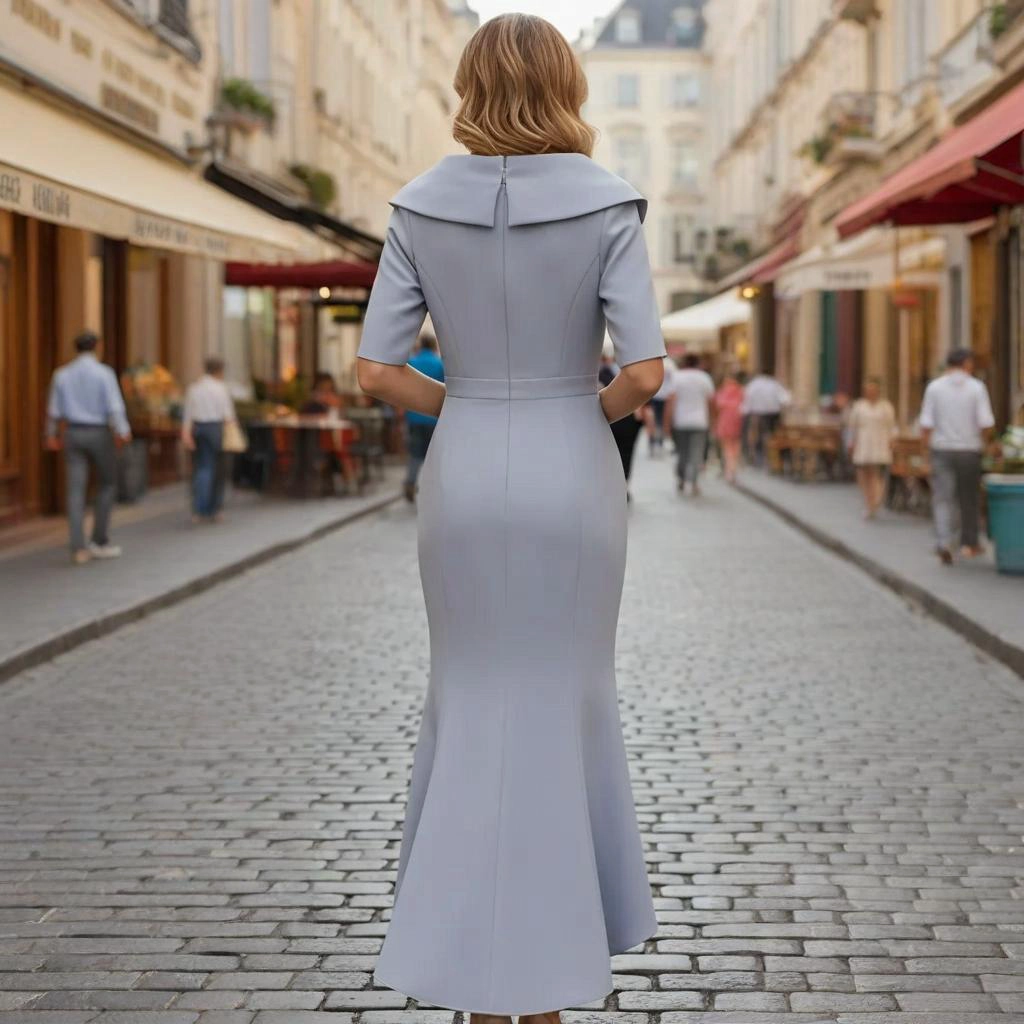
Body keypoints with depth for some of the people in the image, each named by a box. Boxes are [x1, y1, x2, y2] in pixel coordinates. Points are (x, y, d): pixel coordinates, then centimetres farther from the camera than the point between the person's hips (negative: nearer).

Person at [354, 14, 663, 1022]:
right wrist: (601, 405, 9)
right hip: (572, 485, -1)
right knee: (562, 705, 12)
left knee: (473, 704, 14)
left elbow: (375, 370, -4)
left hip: (464, 482, 2)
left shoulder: (421, 207, -1)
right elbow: (645, 369, -14)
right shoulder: (606, 206, -7)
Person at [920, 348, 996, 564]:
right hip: (969, 448, 0)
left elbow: (926, 424, -5)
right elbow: (986, 423, -10)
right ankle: (969, 543, 23)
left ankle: (944, 542, -18)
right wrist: (982, 439, 10)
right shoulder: (976, 388, -4)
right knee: (969, 498, 14)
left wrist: (929, 446, 7)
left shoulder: (934, 387, -1)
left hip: (941, 449, 0)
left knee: (943, 498, -1)